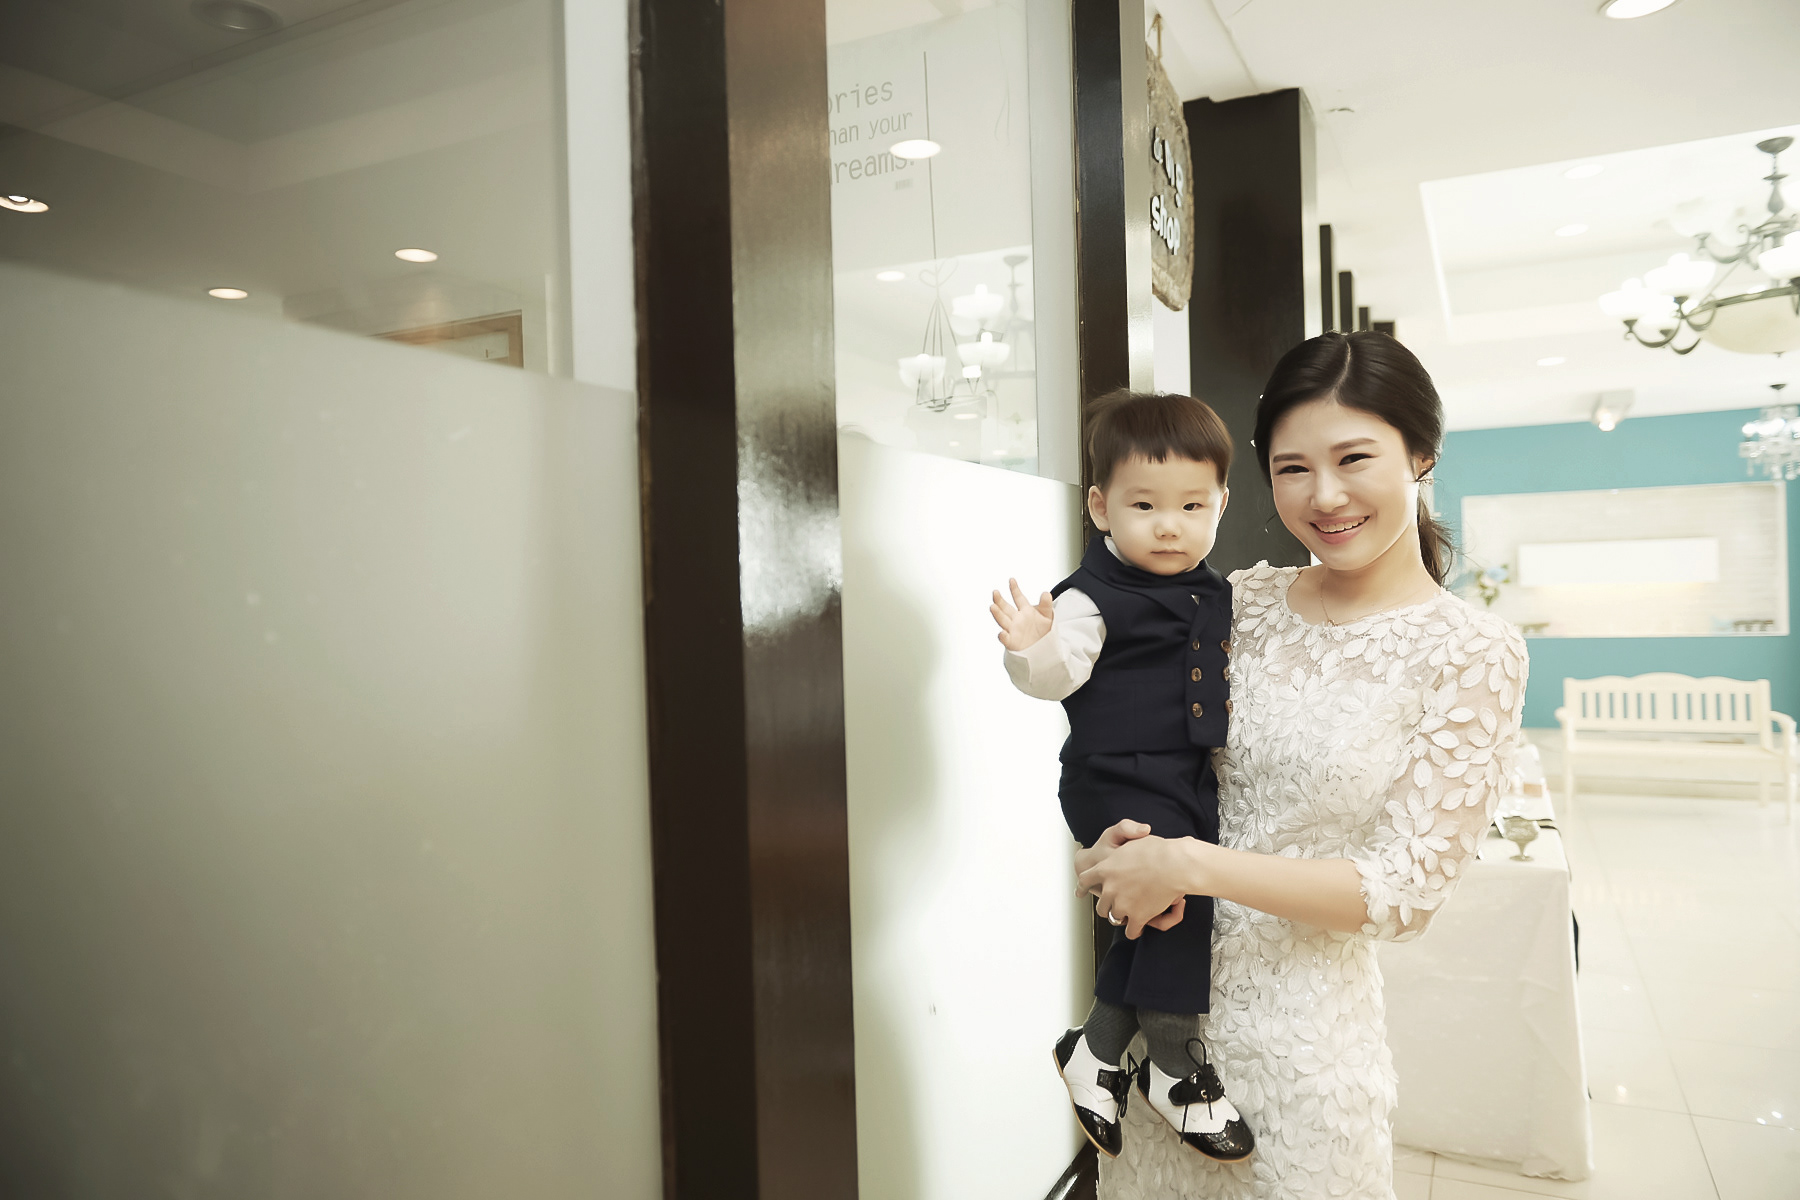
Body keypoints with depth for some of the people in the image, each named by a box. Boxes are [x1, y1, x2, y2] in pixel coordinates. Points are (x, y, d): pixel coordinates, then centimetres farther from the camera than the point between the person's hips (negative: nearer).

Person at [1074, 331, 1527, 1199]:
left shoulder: (1472, 652, -11)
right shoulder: (1248, 598, 0)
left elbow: (1406, 889, -14)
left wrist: (1192, 866, -22)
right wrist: (1117, 840, -11)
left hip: (1305, 1022, -4)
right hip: (1168, 987, 4)